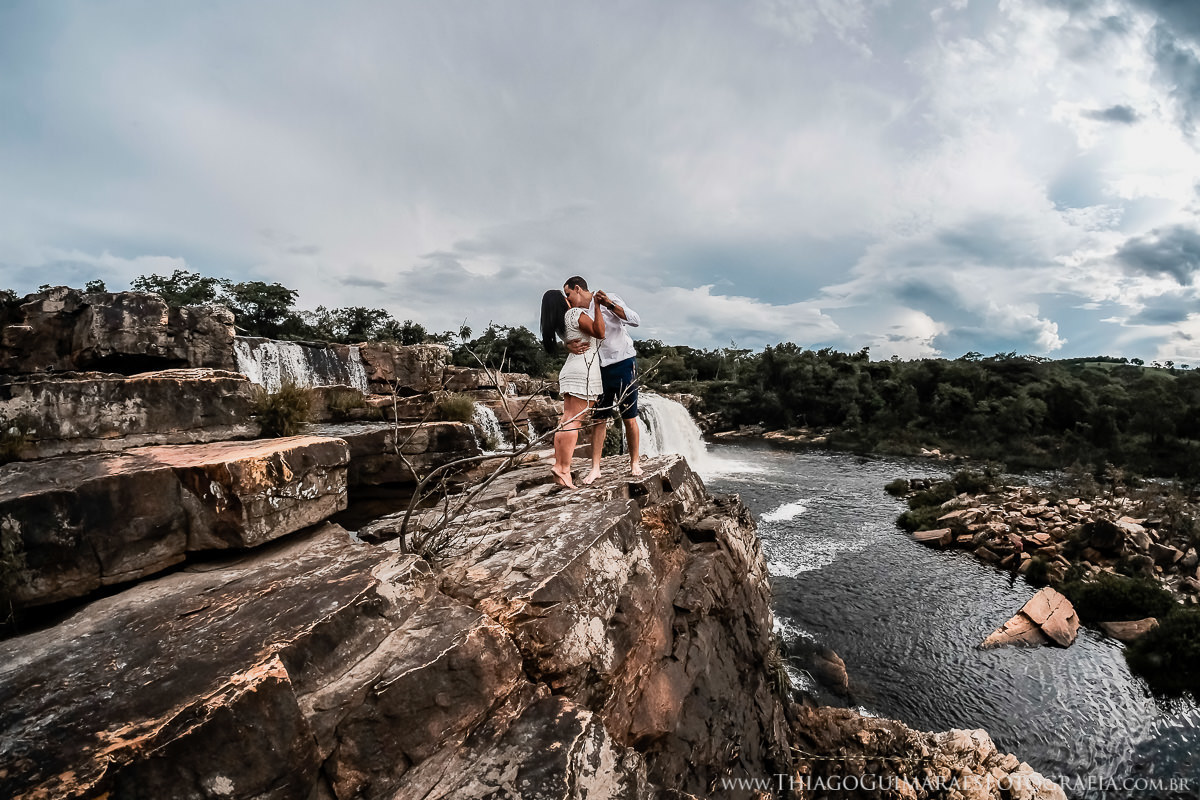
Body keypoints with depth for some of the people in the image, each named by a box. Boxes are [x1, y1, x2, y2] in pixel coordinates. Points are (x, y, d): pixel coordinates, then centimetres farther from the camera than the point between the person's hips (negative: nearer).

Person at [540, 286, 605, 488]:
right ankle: (564, 468, -16)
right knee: (574, 421, -12)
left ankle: (558, 464, 5)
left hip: (569, 372, 9)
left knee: (567, 420, 7)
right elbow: (599, 332, -16)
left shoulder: (561, 322, 19)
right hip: (584, 371, -9)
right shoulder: (576, 313, -6)